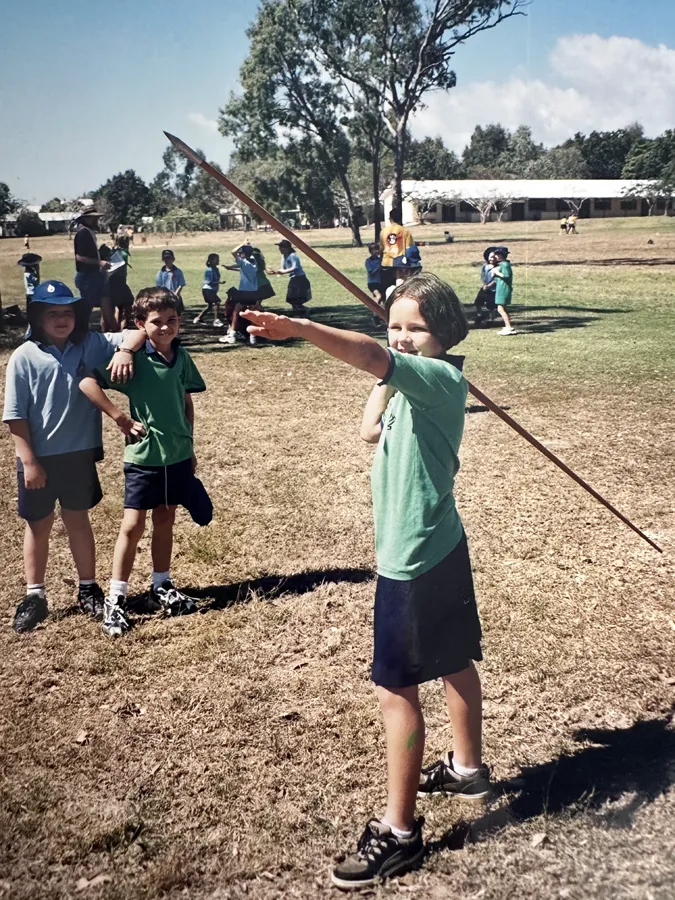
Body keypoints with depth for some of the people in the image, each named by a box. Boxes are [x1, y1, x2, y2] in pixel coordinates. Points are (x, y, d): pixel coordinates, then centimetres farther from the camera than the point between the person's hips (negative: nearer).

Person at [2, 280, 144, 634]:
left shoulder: (90, 345, -4)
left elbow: (135, 334, -2)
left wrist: (124, 351, -25)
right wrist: (29, 462, -13)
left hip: (80, 454, 2)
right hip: (40, 458, -2)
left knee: (78, 520, 16)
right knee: (38, 525, 12)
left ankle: (88, 589, 28)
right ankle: (35, 596, 25)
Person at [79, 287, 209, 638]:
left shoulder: (181, 356, 2)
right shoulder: (134, 358, -13)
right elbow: (87, 383, -19)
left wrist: (189, 446, 12)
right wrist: (121, 418, -17)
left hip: (177, 455, 4)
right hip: (143, 456, -4)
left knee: (165, 521, 15)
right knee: (133, 524, -1)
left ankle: (161, 587, 29)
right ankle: (116, 598, 8)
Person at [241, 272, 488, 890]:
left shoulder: (440, 377, -20)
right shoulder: (412, 384, 9)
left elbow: (371, 358, -37)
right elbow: (372, 432, 10)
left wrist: (298, 327, -48)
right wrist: (387, 384, 3)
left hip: (415, 558, -10)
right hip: (442, 547, 10)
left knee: (396, 687, -4)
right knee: (454, 660, 24)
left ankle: (398, 833, 8)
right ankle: (466, 768, 45)